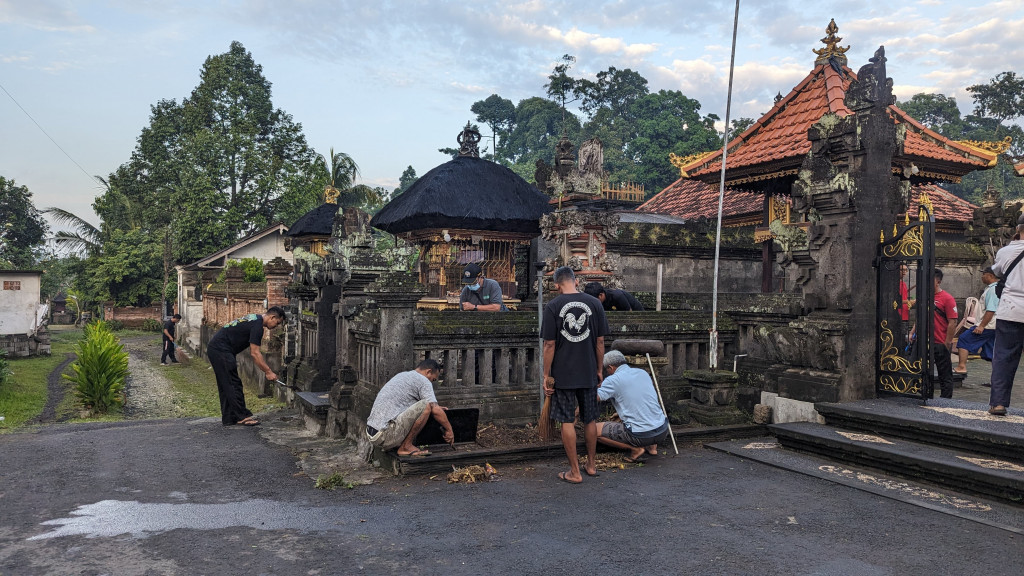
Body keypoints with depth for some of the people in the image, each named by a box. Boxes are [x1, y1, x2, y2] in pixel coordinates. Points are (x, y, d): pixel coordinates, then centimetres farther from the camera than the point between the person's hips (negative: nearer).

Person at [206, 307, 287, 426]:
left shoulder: (255, 319, 16)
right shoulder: (257, 325, -16)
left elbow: (252, 352, 20)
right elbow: (255, 354, -17)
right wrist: (268, 372, -11)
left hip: (215, 348, 11)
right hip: (221, 350, -11)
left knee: (226, 386, 12)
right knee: (233, 384, -6)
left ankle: (228, 419, 16)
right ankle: (243, 417, -2)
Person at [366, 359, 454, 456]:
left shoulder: (401, 375, 22)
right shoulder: (423, 380, -4)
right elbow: (436, 411, -13)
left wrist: (434, 408, 37)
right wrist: (449, 430, 3)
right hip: (386, 436, -9)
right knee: (426, 405, -13)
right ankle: (406, 447, -6)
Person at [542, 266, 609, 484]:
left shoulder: (552, 307, -8)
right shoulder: (594, 303, -1)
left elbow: (549, 345, -9)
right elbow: (600, 341, 2)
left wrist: (547, 375, -2)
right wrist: (599, 370, 12)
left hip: (563, 374, -3)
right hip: (588, 374, 3)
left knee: (567, 422, 4)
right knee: (590, 420, 16)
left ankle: (575, 472, 10)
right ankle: (591, 465, 29)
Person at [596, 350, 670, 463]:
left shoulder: (613, 380, -6)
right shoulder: (643, 373, 14)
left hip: (640, 435, -7)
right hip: (662, 432, 7)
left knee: (595, 430, 4)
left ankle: (635, 449, -1)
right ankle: (652, 446, 15)